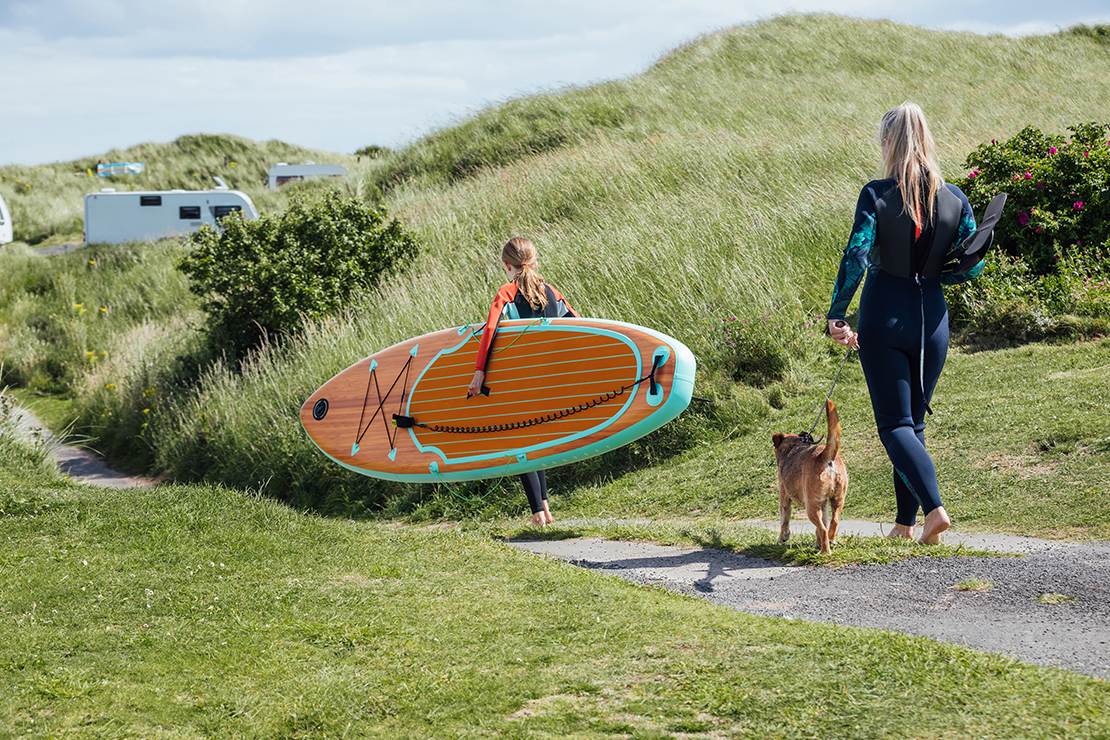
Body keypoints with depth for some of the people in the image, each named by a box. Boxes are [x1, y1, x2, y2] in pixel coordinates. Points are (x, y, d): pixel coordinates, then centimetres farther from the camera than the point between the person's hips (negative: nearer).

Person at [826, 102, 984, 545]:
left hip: (883, 317, -4)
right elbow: (972, 266, 0)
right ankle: (905, 523, 20)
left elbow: (856, 256, -19)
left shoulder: (876, 196, -10)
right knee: (914, 422, 17)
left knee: (895, 425, 0)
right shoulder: (955, 199, 0)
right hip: (932, 317, 4)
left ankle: (934, 508, -19)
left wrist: (836, 317, -14)